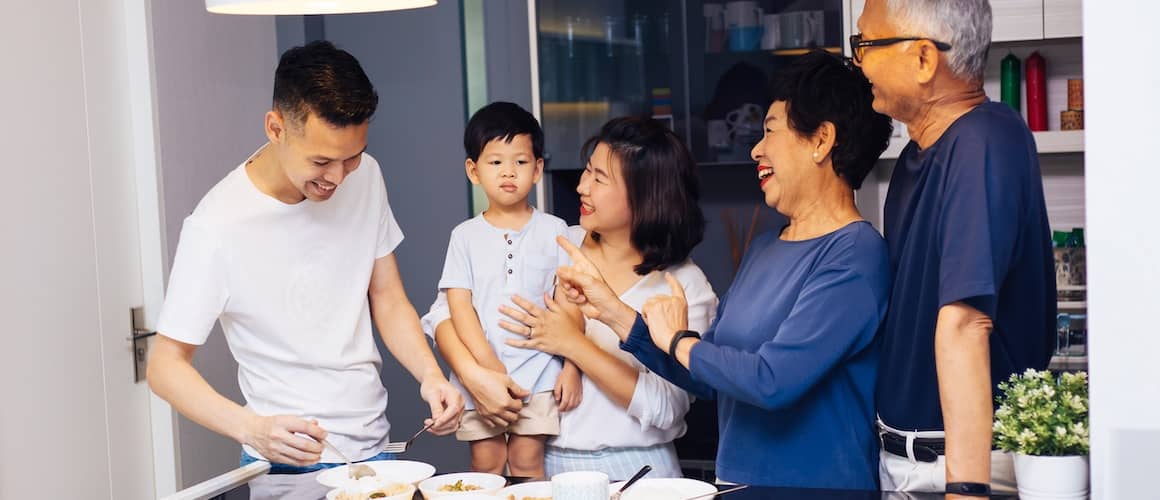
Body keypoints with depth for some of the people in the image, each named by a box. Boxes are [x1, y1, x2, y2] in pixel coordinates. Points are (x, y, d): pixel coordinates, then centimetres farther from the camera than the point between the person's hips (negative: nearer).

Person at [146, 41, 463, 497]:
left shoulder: (366, 176, -5)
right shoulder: (218, 227, -20)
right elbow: (166, 365, -15)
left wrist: (430, 374, -12)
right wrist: (253, 429, -31)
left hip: (374, 446, 5)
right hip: (291, 461, -5)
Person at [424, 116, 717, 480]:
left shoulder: (687, 284, 0)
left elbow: (666, 408, -10)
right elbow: (444, 313, 5)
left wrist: (573, 344, -10)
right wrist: (474, 374, -14)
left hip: (636, 470, -2)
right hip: (545, 464, 2)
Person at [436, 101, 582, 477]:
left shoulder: (553, 230, 7)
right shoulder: (465, 236, 7)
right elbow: (459, 305, -1)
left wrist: (572, 367, -5)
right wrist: (488, 364, -12)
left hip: (538, 372, -1)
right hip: (481, 372, 1)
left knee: (527, 463, -4)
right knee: (486, 465, 1)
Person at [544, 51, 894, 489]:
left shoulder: (854, 253, -16)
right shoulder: (763, 249, 10)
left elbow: (773, 380, -25)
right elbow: (709, 378, 13)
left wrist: (677, 340, -8)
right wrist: (613, 313, 7)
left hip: (818, 487, -7)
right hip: (736, 481, 7)